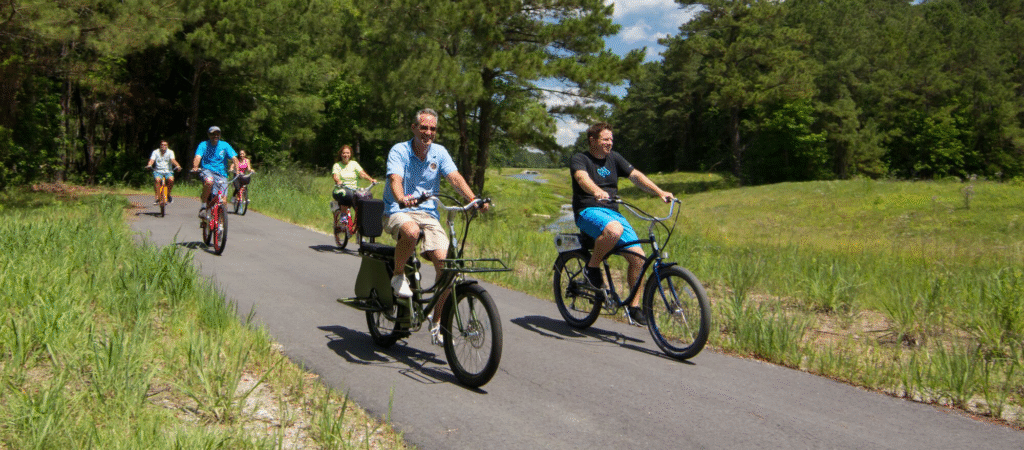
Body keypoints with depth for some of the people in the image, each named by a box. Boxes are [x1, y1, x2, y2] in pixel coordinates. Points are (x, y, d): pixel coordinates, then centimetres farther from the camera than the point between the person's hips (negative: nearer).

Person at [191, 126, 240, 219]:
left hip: (221, 174, 2)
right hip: (207, 171, -2)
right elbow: (198, 157, -13)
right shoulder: (204, 145, 2)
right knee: (209, 181, -38)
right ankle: (204, 206, -19)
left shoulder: (225, 145, 5)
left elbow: (234, 158, -5)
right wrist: (195, 167, -34)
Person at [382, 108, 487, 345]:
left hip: (428, 214, 4)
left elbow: (455, 177, -8)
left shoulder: (439, 152, 5)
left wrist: (473, 199, -27)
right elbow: (395, 179, -22)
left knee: (445, 261, -15)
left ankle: (437, 322, 2)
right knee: (411, 232, -41)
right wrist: (402, 199, -45)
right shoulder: (399, 151, -6)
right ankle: (398, 276, -10)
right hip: (398, 212, -4)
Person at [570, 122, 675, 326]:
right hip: (588, 211, -6)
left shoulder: (614, 158, 15)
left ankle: (634, 305, 4)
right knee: (614, 230, -39)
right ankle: (592, 266, -13)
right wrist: (597, 191, -45)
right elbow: (582, 178, -23)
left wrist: (659, 192, -8)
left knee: (638, 256, -11)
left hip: (613, 212, 6)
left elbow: (635, 175, 6)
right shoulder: (579, 159, -2)